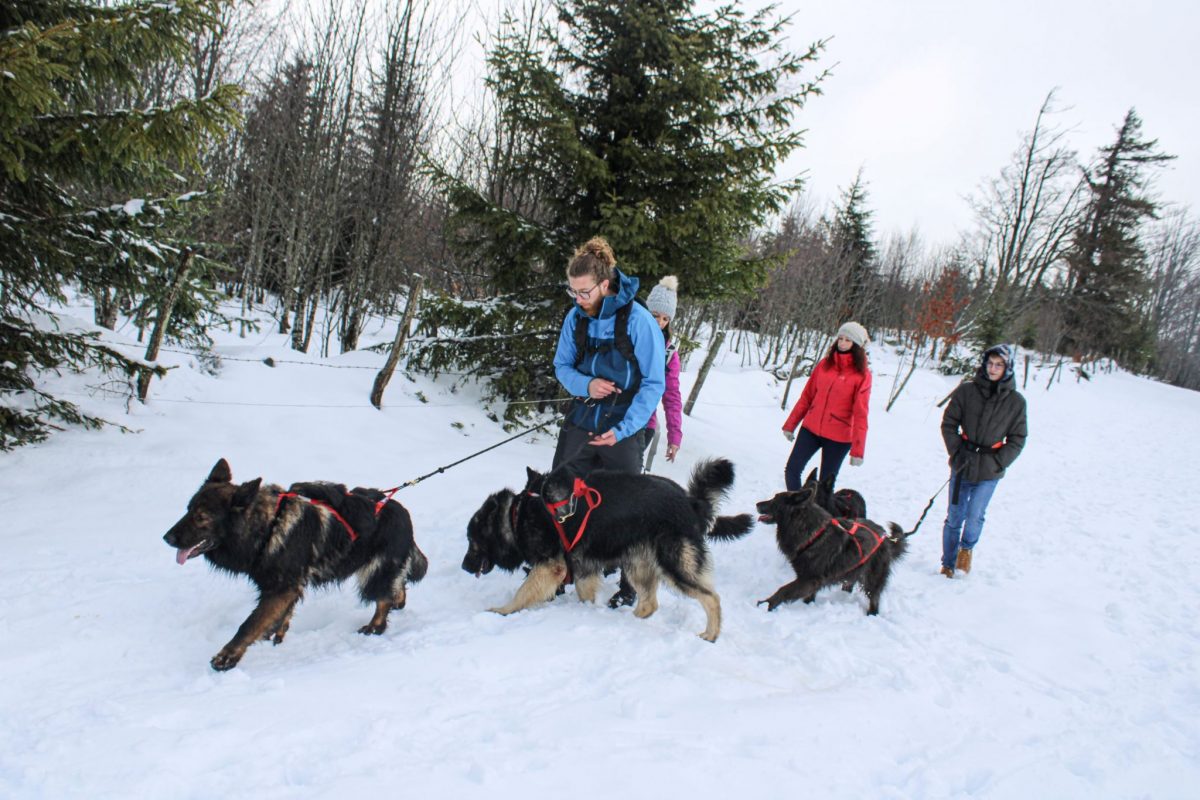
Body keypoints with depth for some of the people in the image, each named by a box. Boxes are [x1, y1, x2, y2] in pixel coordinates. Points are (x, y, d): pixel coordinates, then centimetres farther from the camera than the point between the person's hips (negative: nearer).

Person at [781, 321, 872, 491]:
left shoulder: (862, 374, -8)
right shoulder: (825, 364, 4)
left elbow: (860, 414, -11)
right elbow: (807, 397, 10)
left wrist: (857, 450, -14)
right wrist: (790, 425, 11)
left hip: (838, 438, -4)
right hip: (810, 429, 4)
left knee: (826, 484, 4)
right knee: (792, 469, 2)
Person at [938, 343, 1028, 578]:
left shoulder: (1015, 401, -1)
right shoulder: (966, 390, -2)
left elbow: (1017, 439, 5)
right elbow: (949, 423, 4)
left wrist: (998, 462, -6)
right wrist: (957, 451, -5)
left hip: (989, 471, 0)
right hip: (962, 465, 1)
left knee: (975, 516, -8)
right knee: (954, 517, 6)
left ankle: (966, 547, 23)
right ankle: (948, 564, 21)